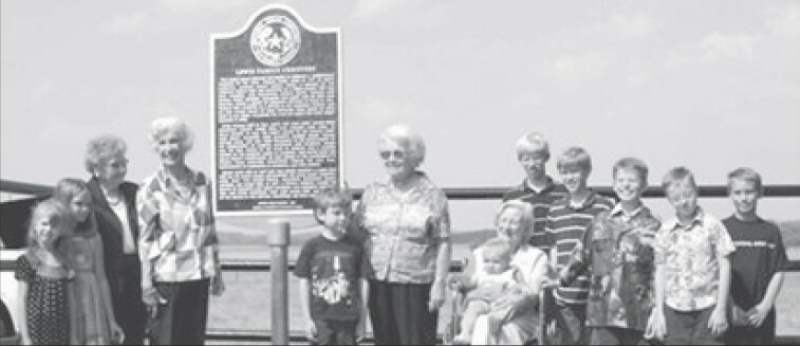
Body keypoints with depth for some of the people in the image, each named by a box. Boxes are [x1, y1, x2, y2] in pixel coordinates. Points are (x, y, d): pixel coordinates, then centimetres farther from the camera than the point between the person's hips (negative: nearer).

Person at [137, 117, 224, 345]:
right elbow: (145, 239, -6)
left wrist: (216, 271, 11)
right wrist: (147, 284, -9)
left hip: (198, 277, 4)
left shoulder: (202, 182, 6)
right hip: (166, 279, -4)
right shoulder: (150, 188, -6)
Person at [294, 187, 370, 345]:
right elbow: (304, 283, 2)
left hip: (348, 320, 1)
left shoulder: (356, 246, 1)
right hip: (321, 319, -1)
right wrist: (308, 319, -1)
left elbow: (363, 282, 4)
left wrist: (362, 320, 3)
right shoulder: (312, 246, -1)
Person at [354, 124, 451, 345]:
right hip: (378, 285, 3)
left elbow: (443, 244, -3)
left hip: (416, 287, -3)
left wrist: (440, 283, -10)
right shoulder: (372, 192, 9)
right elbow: (357, 235, 10)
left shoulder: (432, 196, -1)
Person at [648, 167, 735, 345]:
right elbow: (660, 272, 9)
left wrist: (721, 308, -6)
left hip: (707, 309, -3)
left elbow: (724, 267, -2)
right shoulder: (665, 231, 4)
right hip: (675, 310, 3)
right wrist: (658, 312, 6)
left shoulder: (712, 226, -3)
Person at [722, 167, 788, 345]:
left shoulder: (770, 231, 5)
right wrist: (730, 308, -12)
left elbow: (778, 273, 5)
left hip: (761, 316, 2)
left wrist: (765, 306, -6)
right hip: (730, 317, -2)